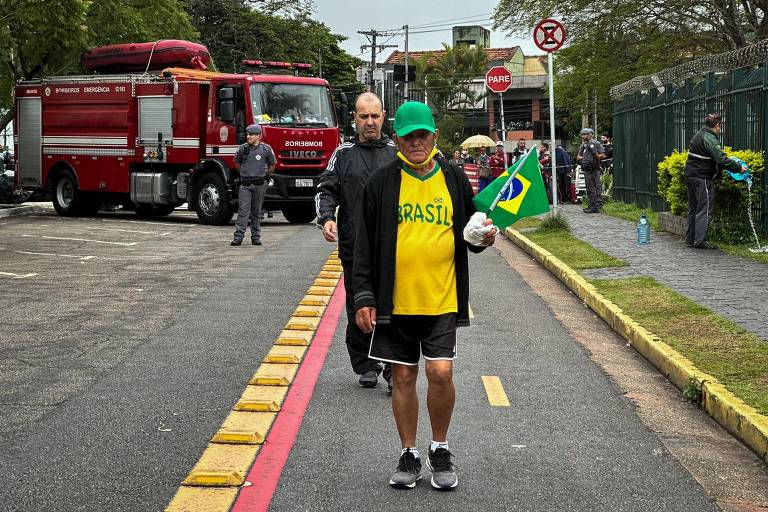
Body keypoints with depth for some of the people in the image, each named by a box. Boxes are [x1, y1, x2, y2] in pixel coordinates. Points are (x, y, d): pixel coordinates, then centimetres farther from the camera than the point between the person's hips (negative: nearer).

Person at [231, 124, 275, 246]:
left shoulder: (266, 149, -1)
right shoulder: (243, 148, 2)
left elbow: (272, 165, 11)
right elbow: (237, 162, 19)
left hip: (259, 184, 0)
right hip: (245, 184, 0)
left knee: (256, 212, 7)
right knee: (243, 211, -7)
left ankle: (256, 237, 14)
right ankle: (238, 237, -10)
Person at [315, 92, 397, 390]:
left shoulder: (397, 153, 9)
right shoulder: (344, 154, 9)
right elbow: (326, 190, 6)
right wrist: (326, 218, -13)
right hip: (353, 246, 1)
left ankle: (394, 371, 0)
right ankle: (366, 367, 19)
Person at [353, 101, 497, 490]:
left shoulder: (454, 179, 5)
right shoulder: (382, 182, 1)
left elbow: (467, 234, 16)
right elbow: (365, 244, 3)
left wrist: (482, 238, -8)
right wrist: (364, 297, -2)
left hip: (442, 299, 0)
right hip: (395, 301, 0)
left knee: (440, 373, -9)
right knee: (403, 377, 7)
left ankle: (440, 450, 14)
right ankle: (409, 455, 22)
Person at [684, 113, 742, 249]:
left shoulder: (698, 135, 13)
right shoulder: (710, 139, -17)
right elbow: (721, 160, -24)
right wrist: (739, 168, -14)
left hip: (690, 176, 9)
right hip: (702, 178, -9)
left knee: (693, 210, 15)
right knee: (704, 211, -4)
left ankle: (690, 239, 18)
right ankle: (700, 241, -6)